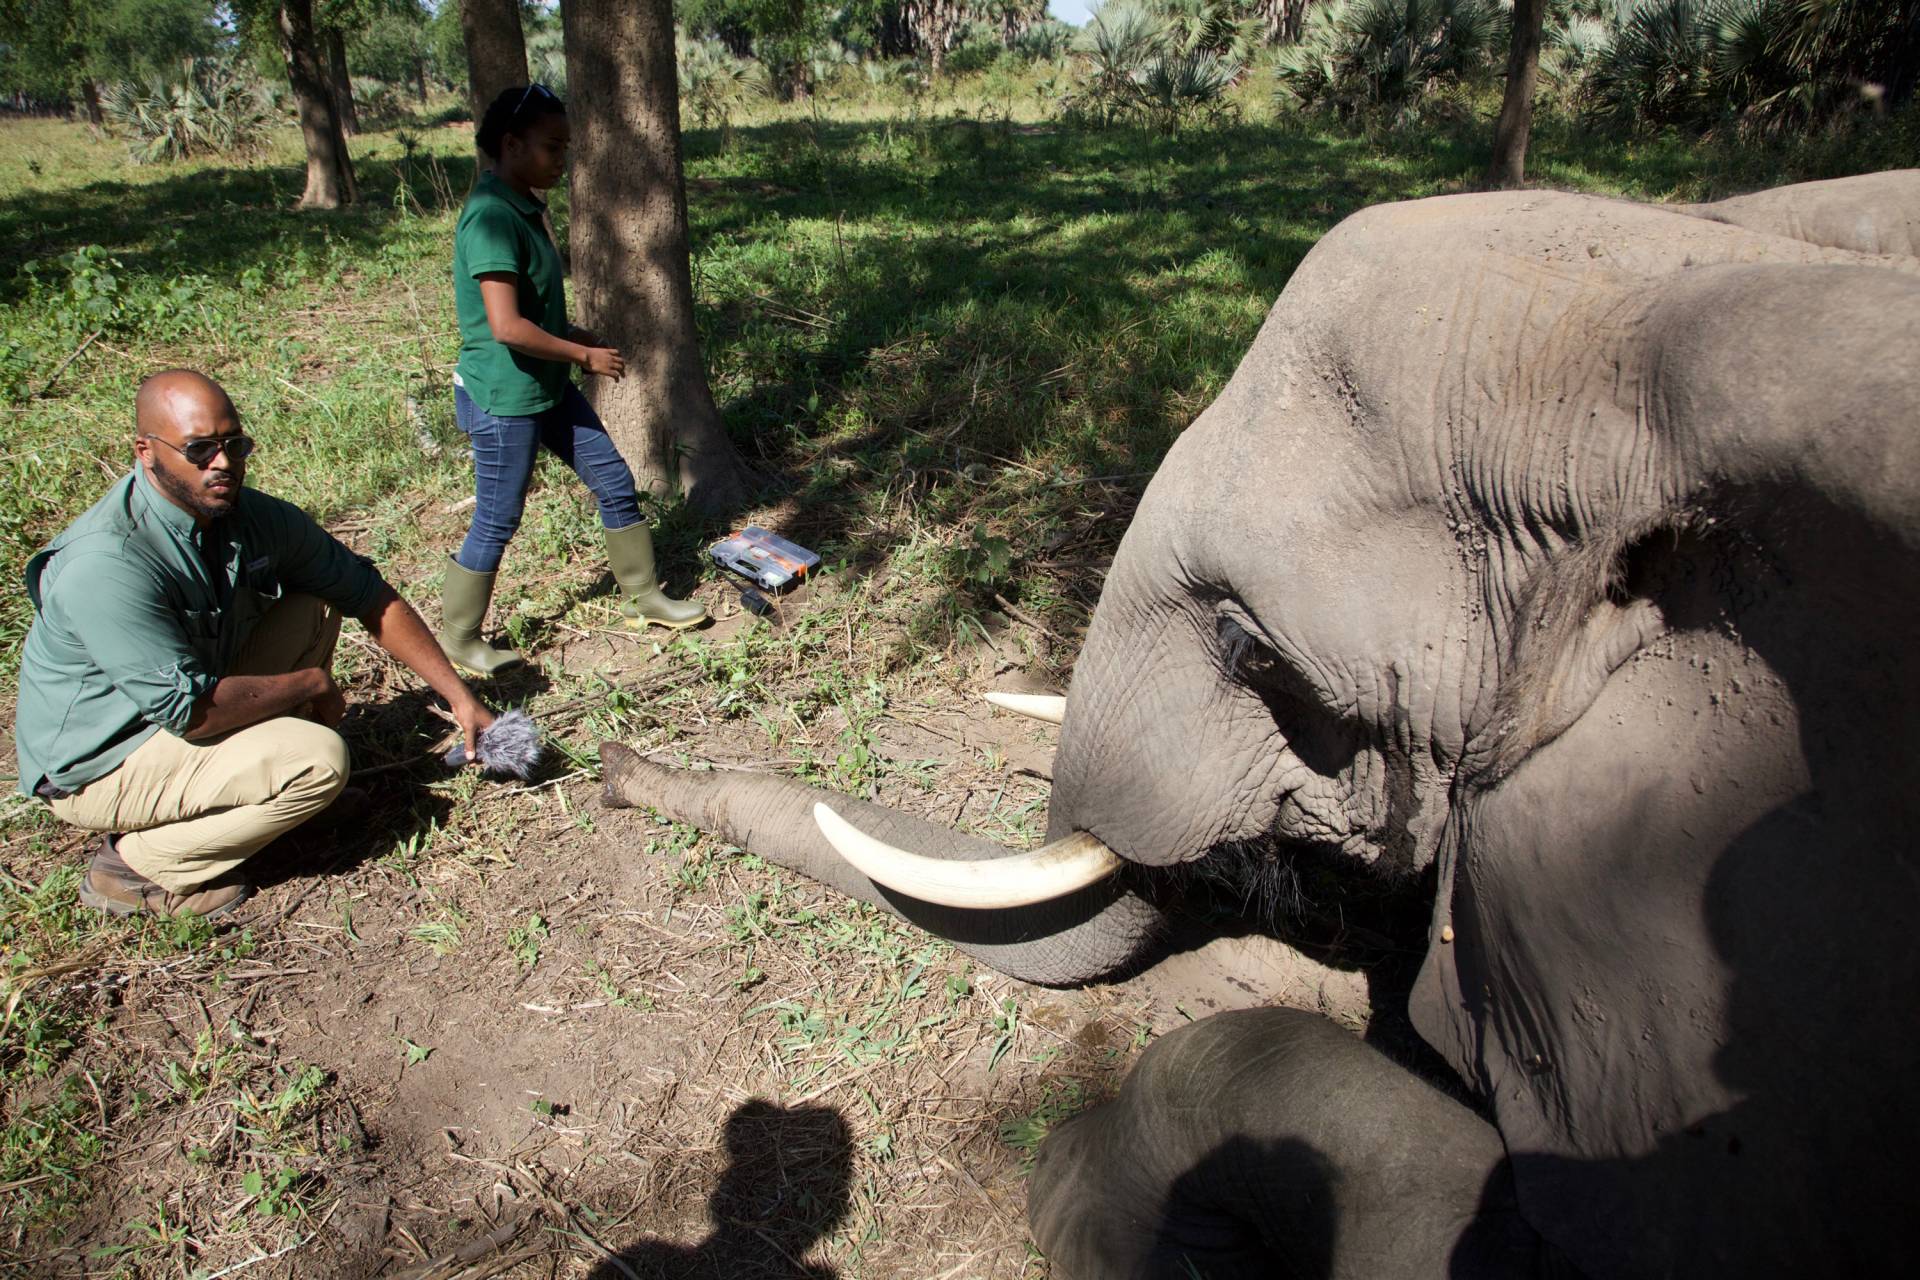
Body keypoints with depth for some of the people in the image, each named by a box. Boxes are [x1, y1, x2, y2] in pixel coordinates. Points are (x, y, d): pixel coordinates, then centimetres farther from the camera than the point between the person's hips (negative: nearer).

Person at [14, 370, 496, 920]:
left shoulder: (256, 517, -9)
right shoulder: (105, 565, -31)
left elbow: (371, 596, -1)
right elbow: (190, 710, -32)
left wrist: (461, 697, -5)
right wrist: (313, 684, -18)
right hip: (97, 766, -7)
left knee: (315, 609, -2)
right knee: (318, 759, -24)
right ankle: (136, 864, -4)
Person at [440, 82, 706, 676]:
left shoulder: (524, 207, 8)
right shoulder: (491, 216, -22)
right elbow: (507, 326, -28)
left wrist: (575, 336, 8)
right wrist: (585, 356, -17)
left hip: (547, 387, 9)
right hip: (503, 396, -9)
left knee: (615, 482, 13)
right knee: (497, 521, 3)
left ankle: (642, 596, 28)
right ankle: (458, 638, 21)